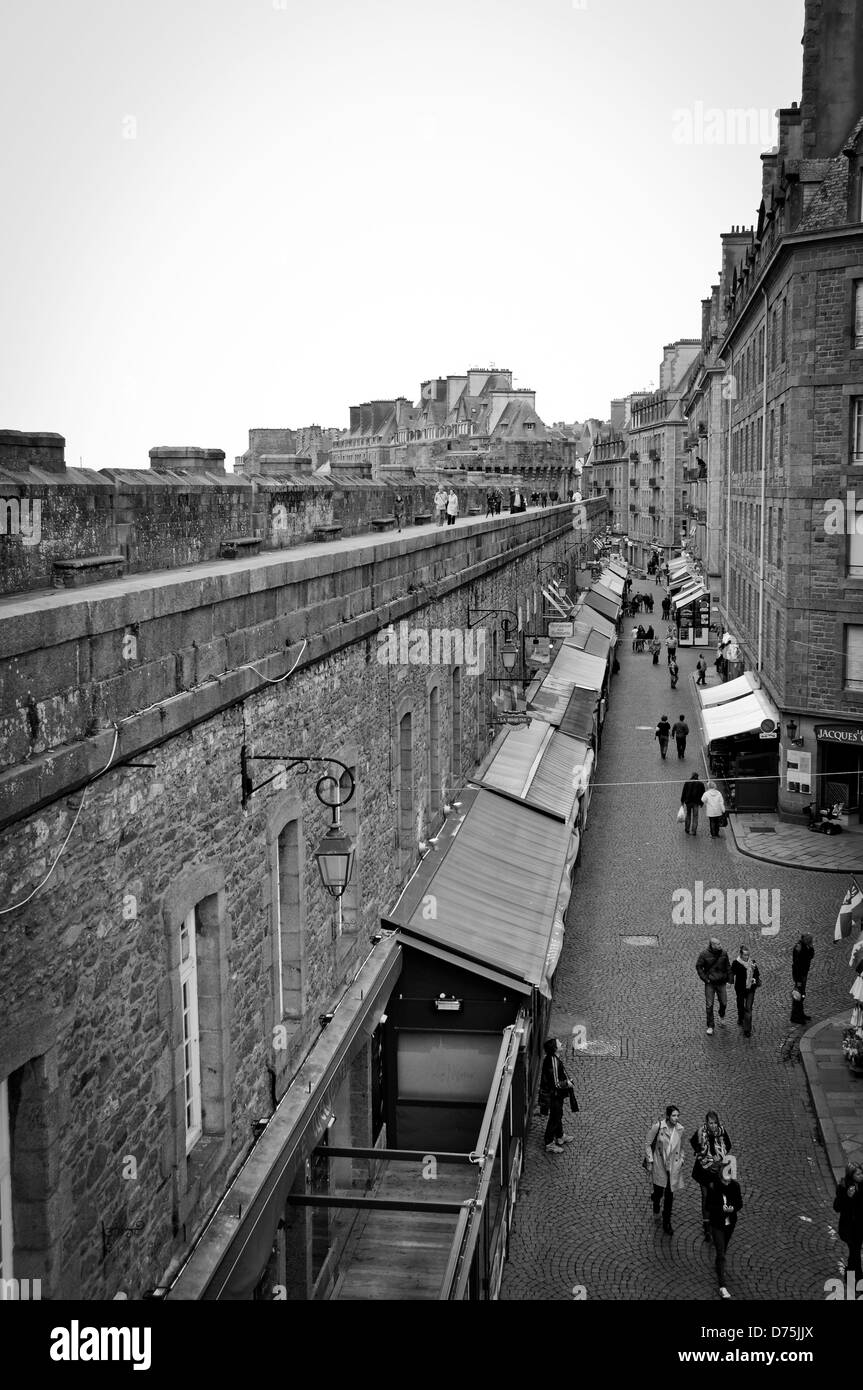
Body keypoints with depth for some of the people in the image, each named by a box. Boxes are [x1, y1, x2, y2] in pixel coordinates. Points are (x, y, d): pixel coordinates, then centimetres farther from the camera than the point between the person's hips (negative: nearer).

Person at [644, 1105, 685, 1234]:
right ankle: (656, 1205, 49)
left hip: (673, 1167, 2)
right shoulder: (657, 1127, -17)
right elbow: (647, 1144, -8)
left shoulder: (680, 1129, -5)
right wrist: (649, 1162, -8)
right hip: (659, 1166, -2)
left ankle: (667, 1223, 20)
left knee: (669, 1195, 5)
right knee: (658, 1192, 12)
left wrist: (681, 1161, 9)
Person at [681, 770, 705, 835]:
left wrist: (682, 801, 7)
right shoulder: (701, 783, 0)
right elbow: (702, 794, 2)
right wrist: (701, 803, 7)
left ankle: (687, 829, 20)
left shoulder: (687, 782, -1)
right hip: (696, 802, -1)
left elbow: (683, 792, 1)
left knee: (688, 815, 18)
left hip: (688, 801, 1)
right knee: (695, 816, 5)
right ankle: (694, 831, 3)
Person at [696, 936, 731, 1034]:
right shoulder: (704, 954, -13)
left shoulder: (723, 953, -4)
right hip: (710, 983, -2)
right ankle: (710, 1026, 11)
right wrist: (705, 979, -9)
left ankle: (722, 1016, 45)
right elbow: (698, 966, -5)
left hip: (721, 983, 3)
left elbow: (728, 966, 9)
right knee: (709, 1005, 0)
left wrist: (728, 978, 2)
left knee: (724, 1002, 11)